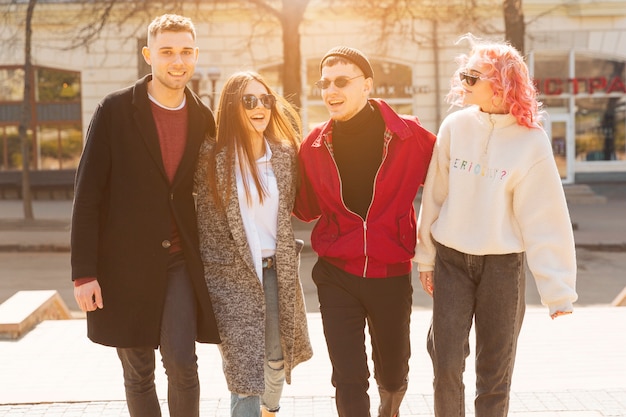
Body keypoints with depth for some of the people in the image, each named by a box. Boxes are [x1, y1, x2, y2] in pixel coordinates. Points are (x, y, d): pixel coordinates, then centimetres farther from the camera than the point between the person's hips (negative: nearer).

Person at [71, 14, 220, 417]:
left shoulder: (204, 119, 4)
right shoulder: (115, 110, -6)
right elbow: (88, 195, -7)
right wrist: (84, 273, -11)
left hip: (181, 262, 2)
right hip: (126, 262, -1)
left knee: (181, 362, -9)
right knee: (138, 373, 8)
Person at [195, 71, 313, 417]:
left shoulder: (285, 154, 1)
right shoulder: (213, 156, -10)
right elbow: (207, 222, -6)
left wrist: (284, 256, 11)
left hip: (277, 270, 4)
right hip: (232, 275, -4)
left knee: (278, 358, 18)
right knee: (245, 369, -4)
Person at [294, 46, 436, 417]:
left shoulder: (410, 136, -10)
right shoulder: (315, 146, -2)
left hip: (392, 274, 0)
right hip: (337, 276, 0)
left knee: (393, 374, 20)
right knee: (348, 380, -1)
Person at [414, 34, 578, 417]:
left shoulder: (531, 141, -10)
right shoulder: (455, 126, -2)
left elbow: (544, 218, -10)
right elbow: (435, 197, 5)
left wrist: (558, 288, -11)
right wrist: (426, 256, 9)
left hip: (502, 265, -2)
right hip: (451, 260, 2)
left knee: (495, 372, 8)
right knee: (446, 364, 1)